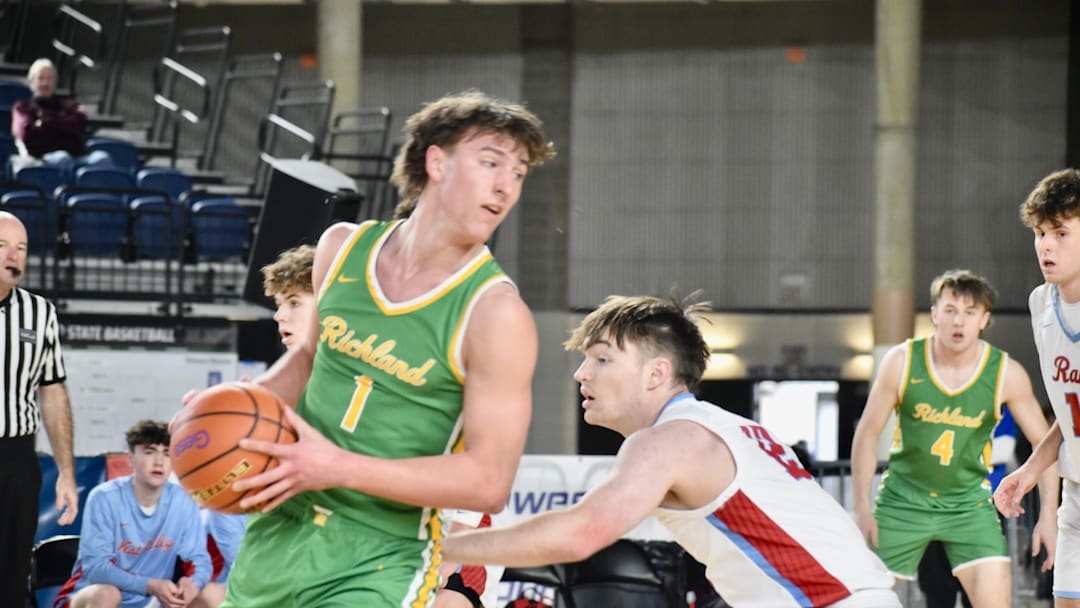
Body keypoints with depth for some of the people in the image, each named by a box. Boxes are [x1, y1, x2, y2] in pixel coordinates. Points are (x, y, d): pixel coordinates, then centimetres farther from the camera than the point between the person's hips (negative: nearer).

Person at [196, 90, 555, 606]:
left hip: (377, 564, -5)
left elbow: (489, 481, -18)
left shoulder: (495, 313, -15)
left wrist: (339, 468, -23)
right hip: (278, 534, 5)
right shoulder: (343, 247, 2)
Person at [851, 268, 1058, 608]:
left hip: (969, 504, 0)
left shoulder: (1006, 374, -12)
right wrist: (862, 509, -7)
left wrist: (1048, 516, -10)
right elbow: (867, 433, -3)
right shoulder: (902, 362, -12)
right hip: (903, 500, 0)